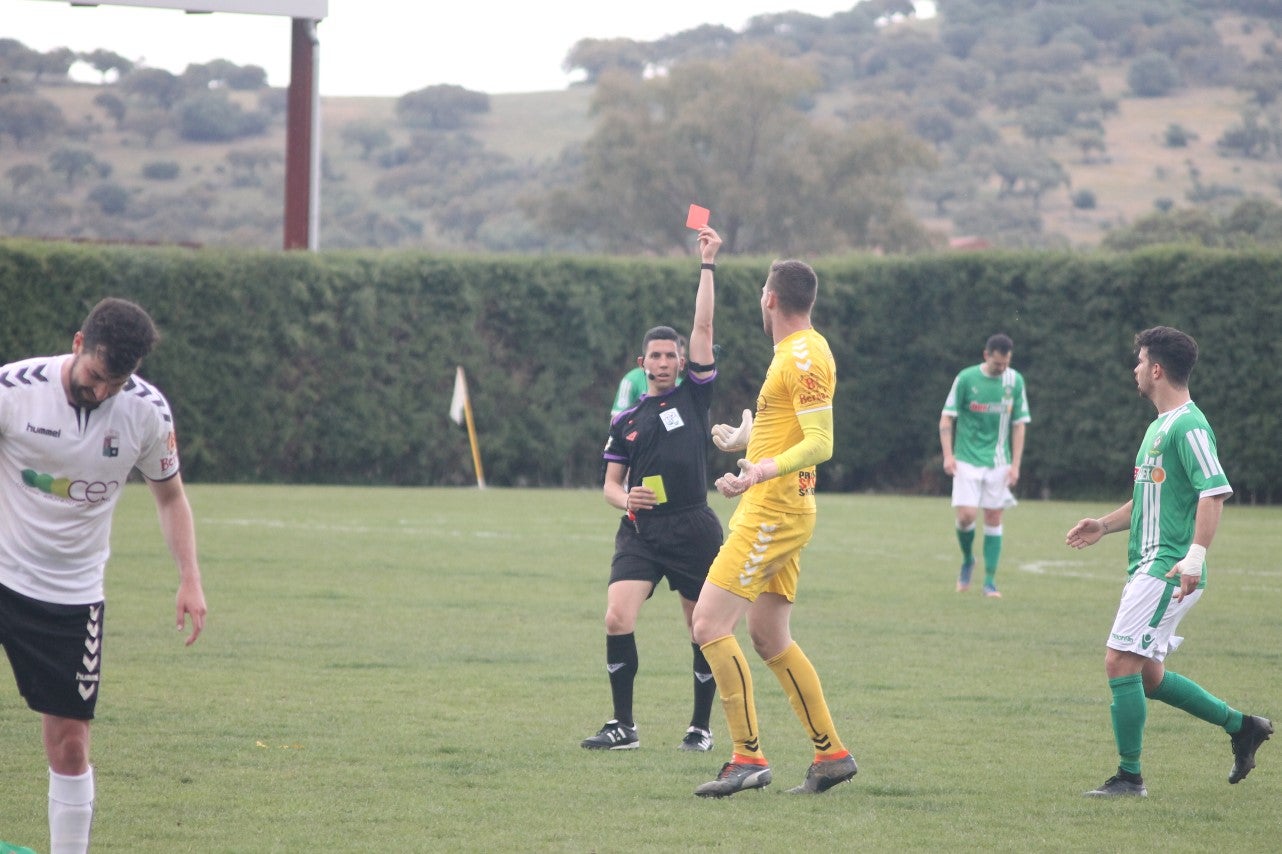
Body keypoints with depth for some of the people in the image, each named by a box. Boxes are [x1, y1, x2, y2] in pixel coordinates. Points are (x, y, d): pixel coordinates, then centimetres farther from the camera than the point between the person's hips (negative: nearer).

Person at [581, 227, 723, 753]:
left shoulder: (694, 397, 5)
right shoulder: (625, 422, 11)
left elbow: (703, 326, -1)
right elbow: (611, 484, 15)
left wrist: (707, 264, -3)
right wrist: (624, 498, -9)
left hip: (694, 528, -1)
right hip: (641, 531, 1)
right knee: (617, 619, -16)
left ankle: (700, 726, 18)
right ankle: (623, 726, -6)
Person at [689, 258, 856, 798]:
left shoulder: (804, 357, -15)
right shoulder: (795, 353, 16)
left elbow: (821, 443, -24)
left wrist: (769, 467, -40)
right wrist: (743, 441, 42)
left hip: (772, 513, -10)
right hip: (776, 513, 10)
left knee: (709, 623, -13)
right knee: (769, 637, 14)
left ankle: (748, 758, -14)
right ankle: (830, 754, 17)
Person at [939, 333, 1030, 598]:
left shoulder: (1015, 381, 1)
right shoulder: (966, 378, -6)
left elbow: (1019, 424, 6)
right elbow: (947, 418, -2)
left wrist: (1015, 465, 0)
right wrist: (948, 455, -12)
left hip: (998, 463, 2)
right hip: (968, 460, -2)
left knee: (994, 518, 1)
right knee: (966, 515, -12)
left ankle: (990, 580, 7)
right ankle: (967, 560, 17)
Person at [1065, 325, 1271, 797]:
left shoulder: (1188, 427, -13)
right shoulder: (1159, 426, 19)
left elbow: (1214, 492, -21)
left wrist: (1195, 557, -29)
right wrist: (1104, 525, 17)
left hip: (1168, 570, -10)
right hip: (1148, 566, 10)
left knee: (1121, 662, -11)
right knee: (1149, 676, 12)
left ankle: (1130, 776, -6)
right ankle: (1241, 726, 21)